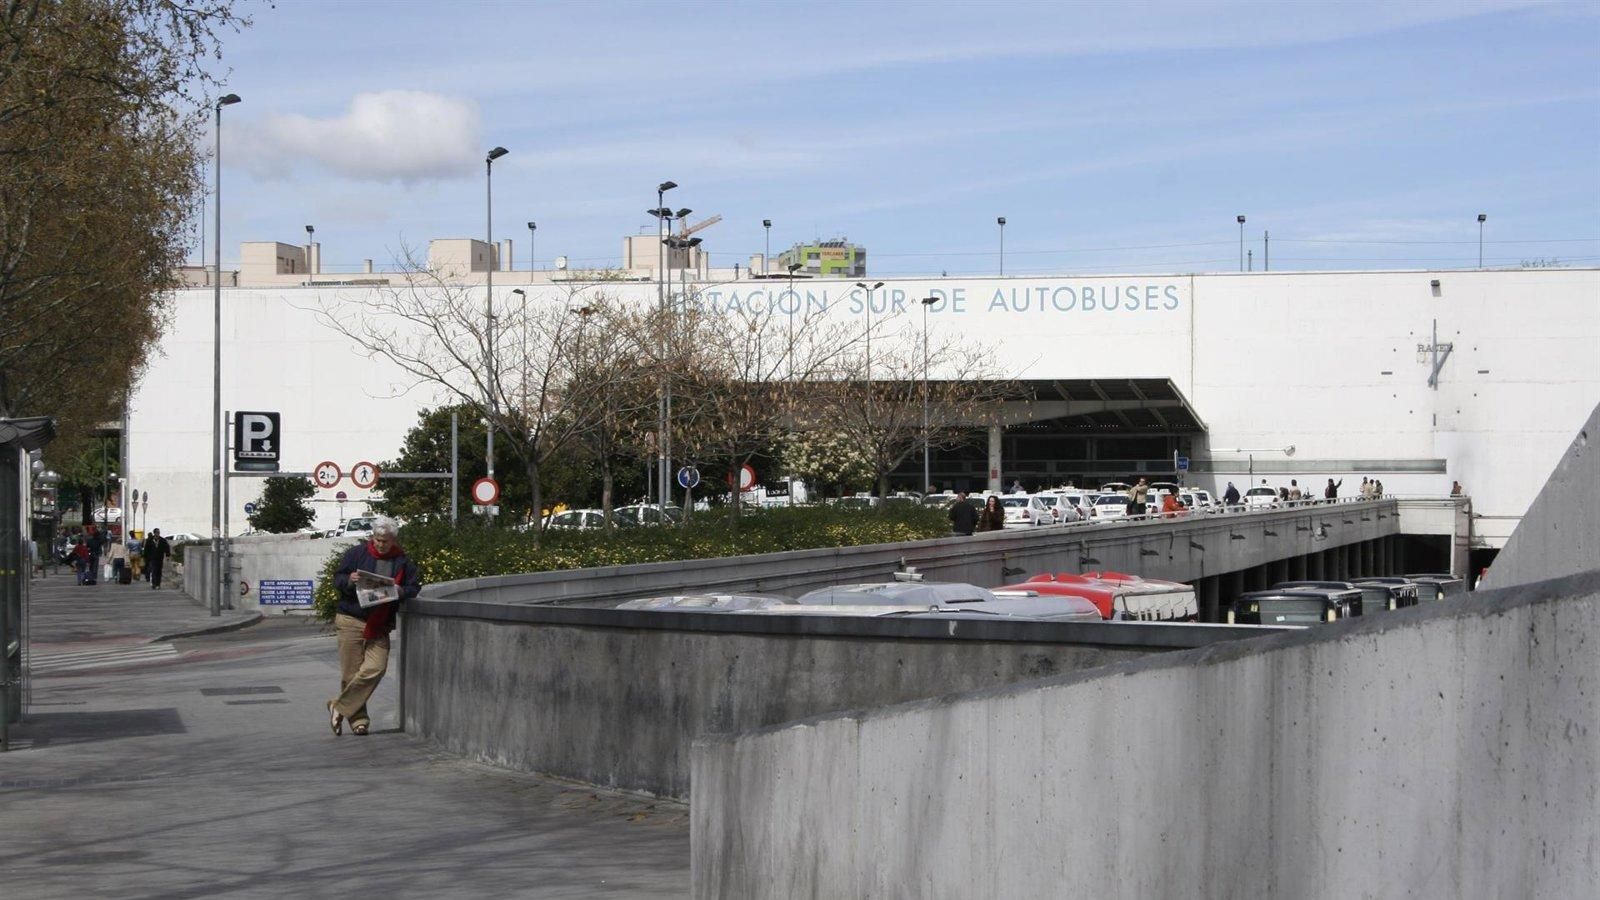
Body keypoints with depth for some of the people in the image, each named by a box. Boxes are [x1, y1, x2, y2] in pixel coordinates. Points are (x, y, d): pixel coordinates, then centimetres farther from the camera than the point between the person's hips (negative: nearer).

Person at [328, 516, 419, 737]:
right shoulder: (356, 554, 2)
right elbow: (337, 579, 4)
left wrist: (400, 592, -16)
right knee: (350, 672, -2)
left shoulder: (403, 562, 7)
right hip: (351, 621, -1)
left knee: (376, 668, -13)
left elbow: (414, 588, 6)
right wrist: (349, 581, -18)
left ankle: (339, 707, 1)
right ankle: (357, 719, 13)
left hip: (380, 626, 2)